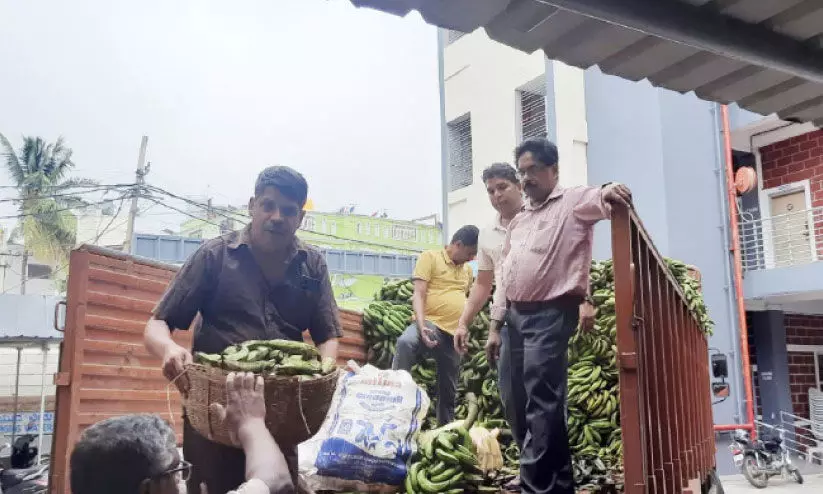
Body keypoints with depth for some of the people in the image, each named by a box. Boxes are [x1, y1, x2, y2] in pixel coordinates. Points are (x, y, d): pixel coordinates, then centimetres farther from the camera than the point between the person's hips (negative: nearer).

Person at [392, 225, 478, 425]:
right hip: (431, 324, -6)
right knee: (405, 343, -39)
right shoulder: (430, 257, -2)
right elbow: (418, 294, -11)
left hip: (455, 333, 6)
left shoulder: (468, 270, 18)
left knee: (449, 389, 11)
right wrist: (422, 325, -24)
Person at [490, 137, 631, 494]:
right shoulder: (518, 221, 20)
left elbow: (598, 201, -23)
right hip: (517, 316, 8)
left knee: (541, 405, -10)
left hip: (551, 314, -8)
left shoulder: (573, 202, 0)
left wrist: (607, 191, -47)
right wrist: (495, 326, 15)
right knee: (533, 402, 11)